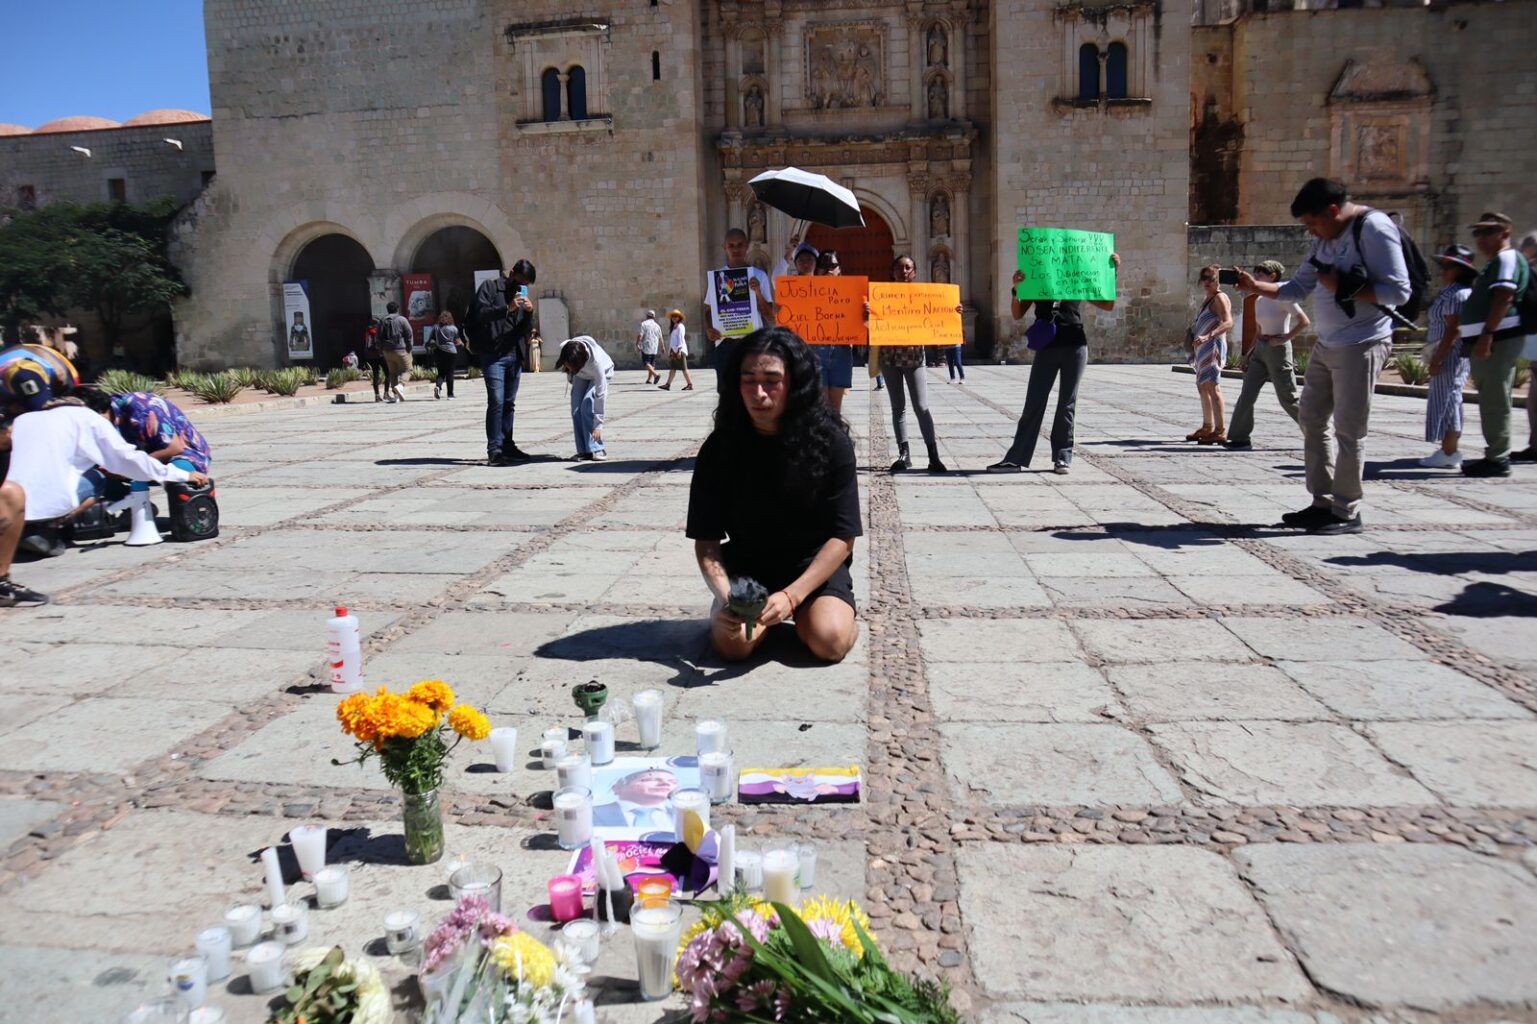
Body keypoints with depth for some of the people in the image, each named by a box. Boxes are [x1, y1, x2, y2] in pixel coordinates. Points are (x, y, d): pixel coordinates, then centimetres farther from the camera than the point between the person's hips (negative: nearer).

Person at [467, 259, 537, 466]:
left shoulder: (523, 295, 18)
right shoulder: (490, 287, 2)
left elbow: (527, 330, 14)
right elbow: (480, 313, -13)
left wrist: (530, 313, -5)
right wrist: (507, 308, -21)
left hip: (515, 356, 6)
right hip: (493, 354, -6)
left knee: (509, 403, 10)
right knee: (496, 401, -13)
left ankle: (507, 446, 16)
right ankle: (494, 450, -13)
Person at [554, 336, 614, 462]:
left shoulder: (596, 360, -44)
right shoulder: (563, 349, -33)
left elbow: (600, 394, -38)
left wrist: (598, 425, -37)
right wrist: (570, 378, 11)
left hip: (601, 373, -4)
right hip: (581, 376, 4)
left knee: (588, 407, -22)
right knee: (576, 409, -11)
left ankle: (596, 449, -16)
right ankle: (584, 451, -7)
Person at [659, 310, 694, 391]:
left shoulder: (680, 326, -7)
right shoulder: (673, 327, 19)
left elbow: (681, 339, -14)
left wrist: (679, 350, -21)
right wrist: (670, 351, 16)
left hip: (680, 350, -9)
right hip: (674, 350, 9)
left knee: (684, 368, -6)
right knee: (672, 368, 5)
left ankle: (690, 384, -2)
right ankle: (668, 385, 2)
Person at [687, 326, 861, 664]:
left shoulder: (831, 442, -13)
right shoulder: (719, 449, -8)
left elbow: (842, 537, -12)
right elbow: (706, 539, -6)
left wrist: (791, 595, -25)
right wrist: (725, 596, -26)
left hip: (816, 564, -1)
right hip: (747, 565, 1)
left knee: (830, 640, -27)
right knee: (732, 643, -25)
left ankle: (797, 614, 8)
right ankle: (763, 611, 10)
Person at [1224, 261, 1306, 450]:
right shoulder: (1258, 301, 11)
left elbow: (1305, 322, -13)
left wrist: (1284, 338, -17)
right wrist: (1248, 353, 14)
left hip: (1278, 350, -7)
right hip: (1259, 349, 7)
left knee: (1288, 399, -1)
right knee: (1247, 394, -2)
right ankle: (1240, 438, 0)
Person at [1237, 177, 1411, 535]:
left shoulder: (1373, 228, -12)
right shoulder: (1324, 239, 13)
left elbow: (1398, 291, -17)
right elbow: (1298, 288, 16)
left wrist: (1343, 287, -18)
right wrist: (1256, 286, 2)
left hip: (1361, 346, -9)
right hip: (1325, 345, 9)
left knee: (1348, 430, -4)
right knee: (1311, 420, 11)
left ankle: (1347, 512, 6)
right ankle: (1323, 503, 19)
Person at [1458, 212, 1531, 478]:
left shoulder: (1507, 258, -7)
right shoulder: (1496, 262, 24)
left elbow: (1503, 298, -20)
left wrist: (1487, 334, -28)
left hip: (1497, 339, -11)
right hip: (1491, 342, 11)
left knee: (1494, 401, -10)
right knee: (1492, 401, 13)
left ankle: (1497, 459, -9)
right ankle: (1495, 456, 18)